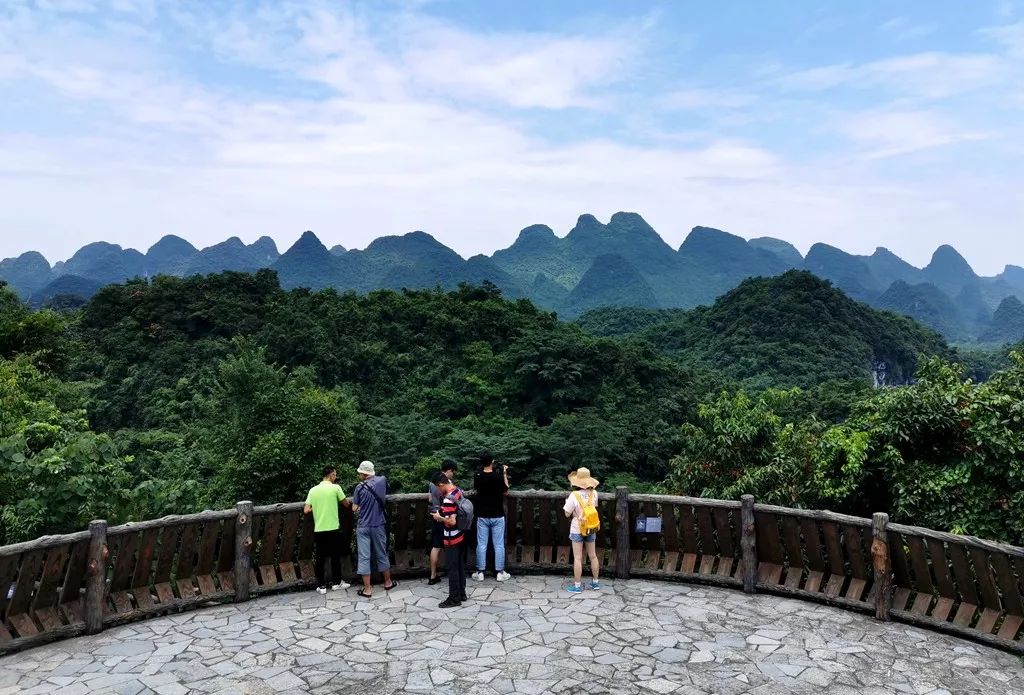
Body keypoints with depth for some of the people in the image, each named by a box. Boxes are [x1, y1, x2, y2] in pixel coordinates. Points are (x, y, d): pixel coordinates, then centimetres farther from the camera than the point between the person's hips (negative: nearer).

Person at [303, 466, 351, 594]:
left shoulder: (313, 489, 2)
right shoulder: (335, 487, -7)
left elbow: (306, 510, 0)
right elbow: (346, 504, 5)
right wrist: (348, 502, 28)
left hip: (318, 530, 3)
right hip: (333, 529, -3)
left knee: (320, 558, 9)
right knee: (335, 557, 11)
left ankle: (321, 585, 13)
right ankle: (337, 582, 21)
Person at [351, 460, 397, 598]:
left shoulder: (360, 487, -13)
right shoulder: (382, 481, -3)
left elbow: (354, 508, -7)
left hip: (363, 527, -4)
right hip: (378, 525, 4)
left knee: (364, 557, 3)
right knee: (382, 554, 18)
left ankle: (367, 589, 6)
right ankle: (388, 582, 30)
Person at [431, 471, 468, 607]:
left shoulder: (448, 499, -26)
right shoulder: (459, 491, 2)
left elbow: (452, 522, -28)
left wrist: (439, 517, -13)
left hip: (452, 539, -9)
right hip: (461, 536, 9)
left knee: (452, 568, 2)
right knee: (460, 566, 17)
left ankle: (454, 599, 10)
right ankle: (461, 594, 27)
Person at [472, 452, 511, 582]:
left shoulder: (477, 476, -7)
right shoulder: (498, 476, -14)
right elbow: (506, 492, 0)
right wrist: (505, 475, 4)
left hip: (482, 516, 2)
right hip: (497, 516, -2)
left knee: (481, 544, 8)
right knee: (499, 545, 6)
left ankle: (480, 573, 12)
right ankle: (500, 572, 11)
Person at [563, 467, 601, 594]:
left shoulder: (574, 495, -20)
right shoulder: (593, 493, -8)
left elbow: (567, 514, -12)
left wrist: (567, 502, 3)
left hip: (577, 530, -4)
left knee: (578, 558, 3)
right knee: (593, 556, 16)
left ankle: (577, 586, 8)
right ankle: (595, 582, 27)